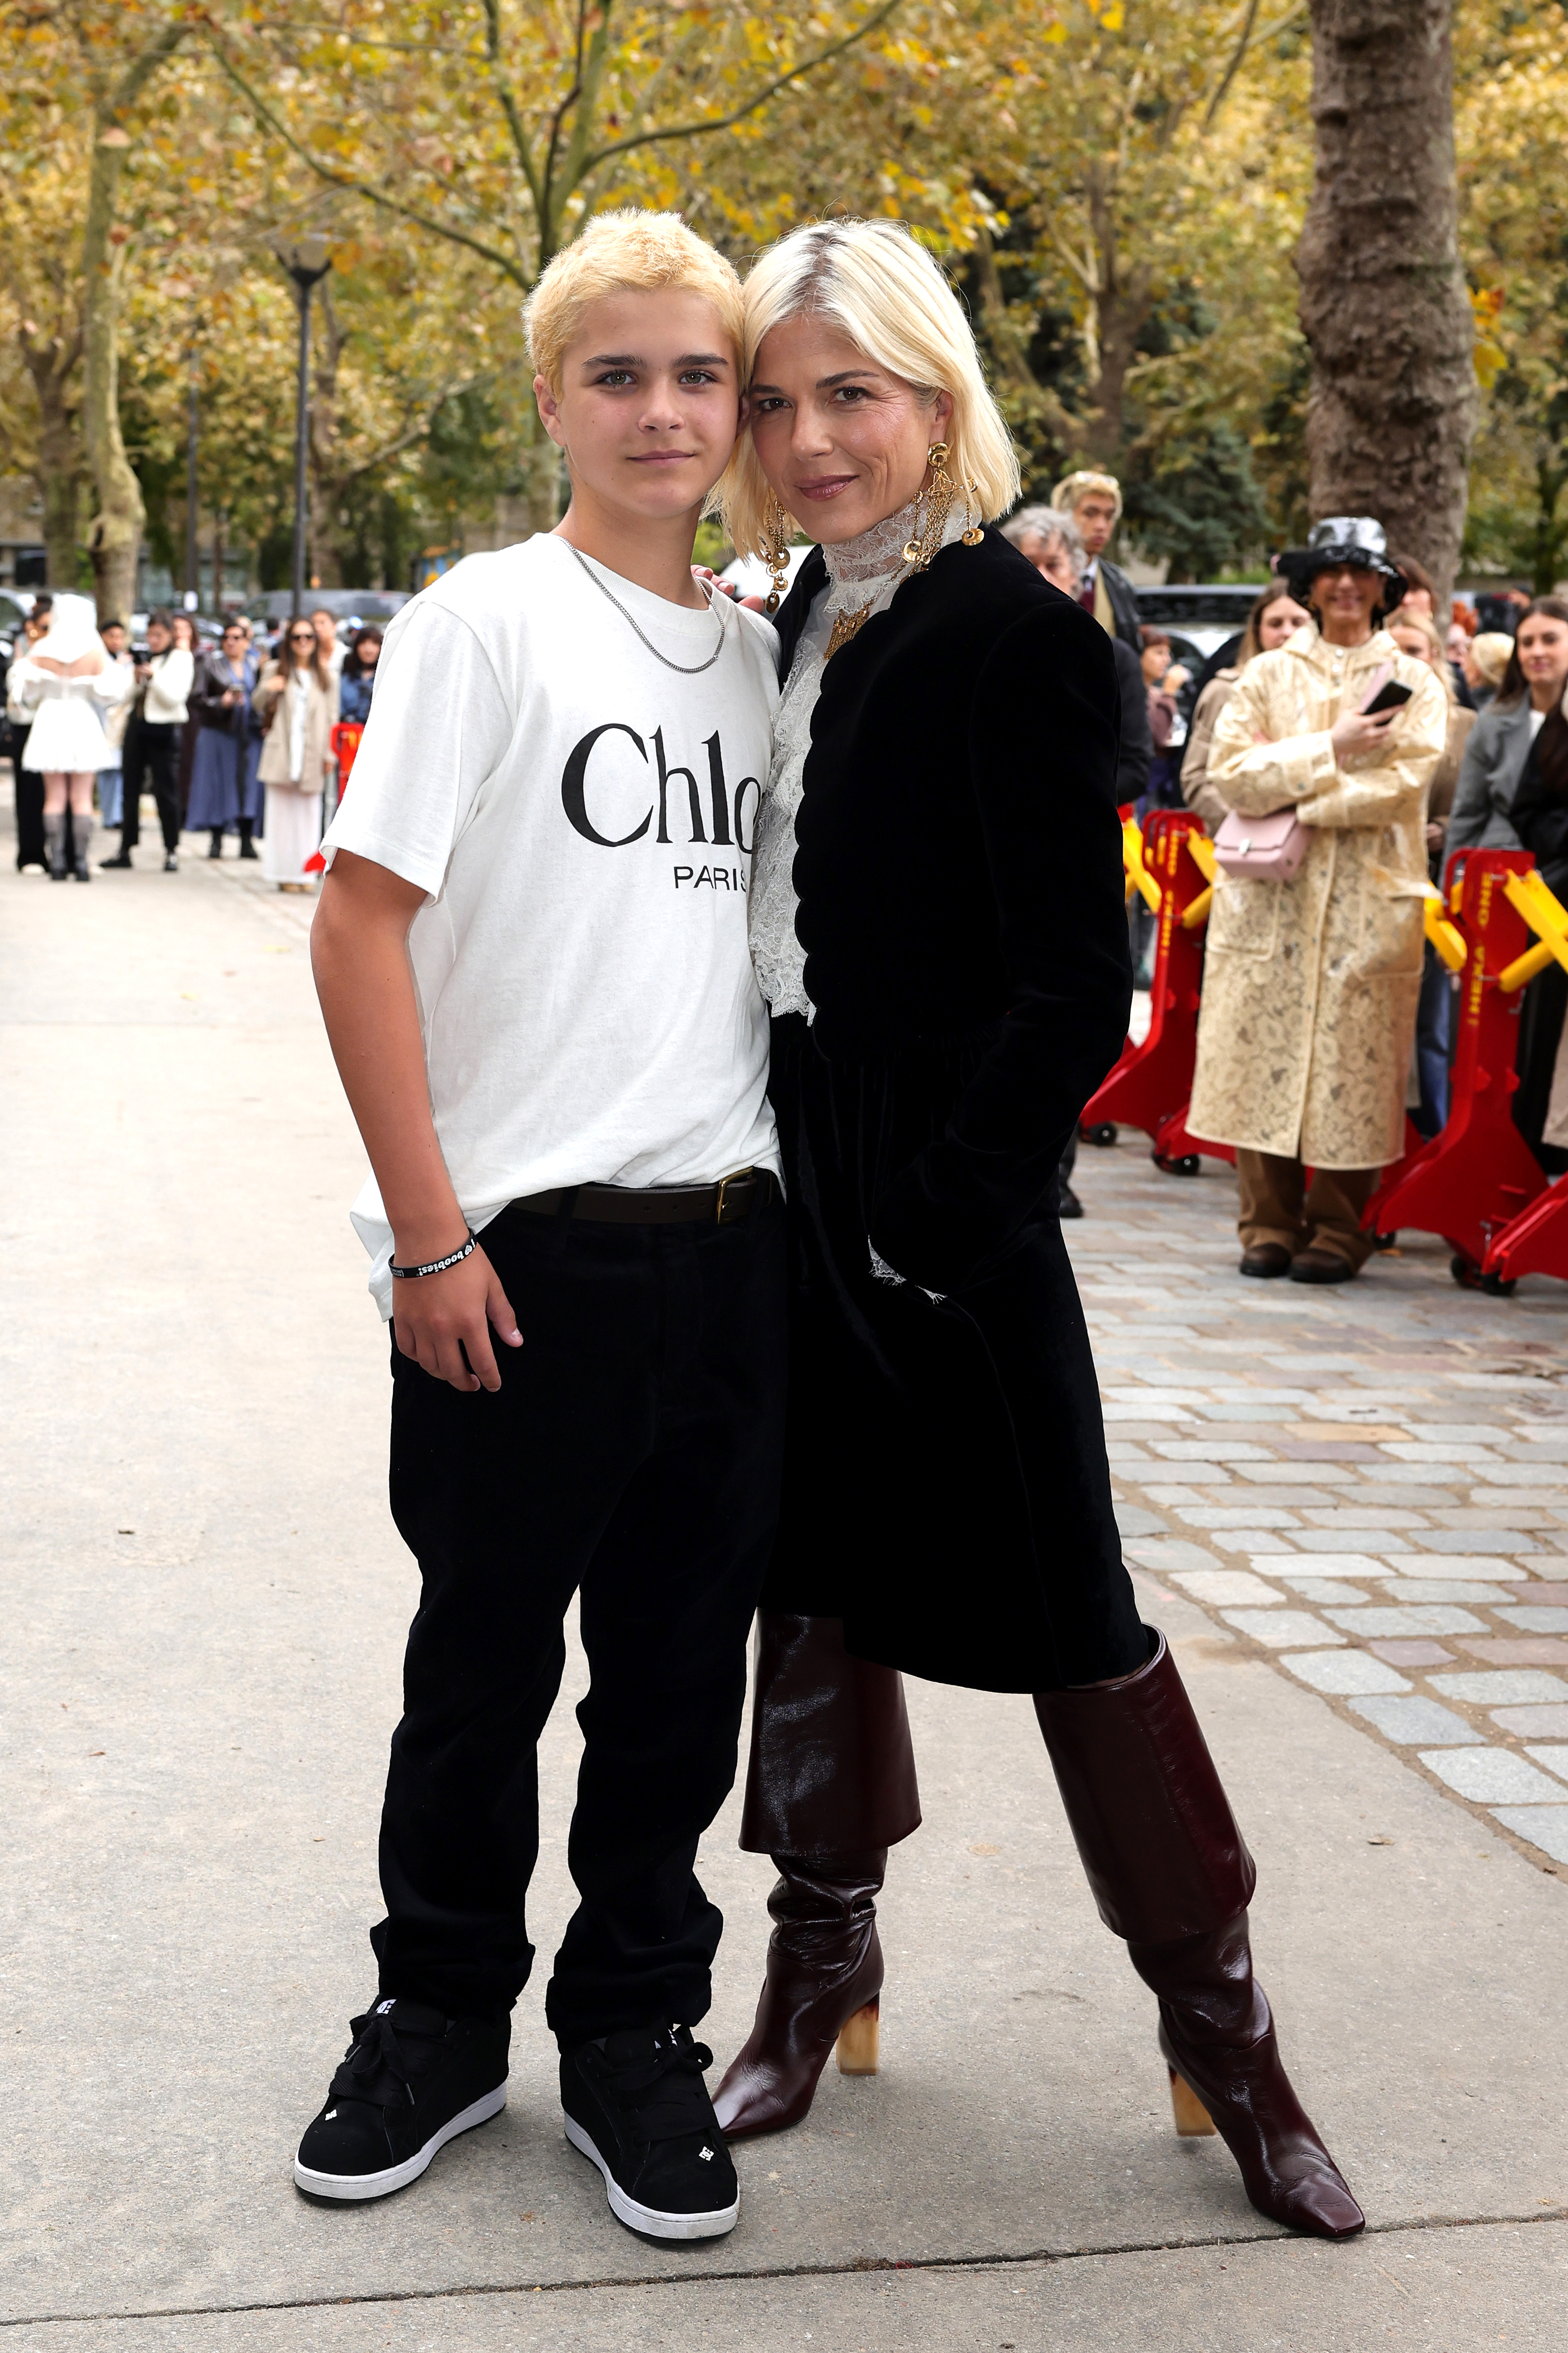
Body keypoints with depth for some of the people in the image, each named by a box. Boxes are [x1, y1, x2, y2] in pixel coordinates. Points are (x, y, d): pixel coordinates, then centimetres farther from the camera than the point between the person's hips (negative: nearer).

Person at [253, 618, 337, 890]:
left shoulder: (326, 677, 10)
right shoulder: (275, 670, 8)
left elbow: (332, 718, 10)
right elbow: (258, 704, 10)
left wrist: (329, 754, 2)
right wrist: (266, 689, -13)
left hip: (312, 754, 1)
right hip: (282, 752, -1)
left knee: (308, 813, 1)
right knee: (282, 810, -1)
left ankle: (304, 872, 7)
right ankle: (284, 871, 2)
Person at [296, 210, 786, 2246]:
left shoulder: (759, 651, 11)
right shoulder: (488, 623, -6)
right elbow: (360, 925, -10)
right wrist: (432, 1234, -13)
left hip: (730, 1238, 5)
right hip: (529, 1249, -4)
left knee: (683, 1660, 11)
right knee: (484, 1658, 9)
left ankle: (634, 2030, 28)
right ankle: (441, 2018, 29)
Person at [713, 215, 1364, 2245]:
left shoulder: (1016, 635, -13)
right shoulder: (803, 624, 10)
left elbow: (1076, 984, -16)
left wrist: (942, 1212, -17)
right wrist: (780, 1175, 7)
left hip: (948, 1218, -7)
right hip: (793, 1199, 7)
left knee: (1058, 1609, 1)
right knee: (815, 1568, 15)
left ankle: (1217, 2018, 17)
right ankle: (824, 1958, 31)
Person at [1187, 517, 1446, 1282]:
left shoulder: (1414, 683, 9)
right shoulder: (1267, 675, 12)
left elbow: (1405, 779, -6)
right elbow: (1232, 773, -1)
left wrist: (1297, 802, -11)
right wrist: (1333, 750, -10)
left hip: (1370, 901, -1)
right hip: (1270, 897, 1)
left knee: (1353, 1063, -3)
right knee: (1264, 1055, -2)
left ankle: (1337, 1232, 5)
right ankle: (1269, 1226, 7)